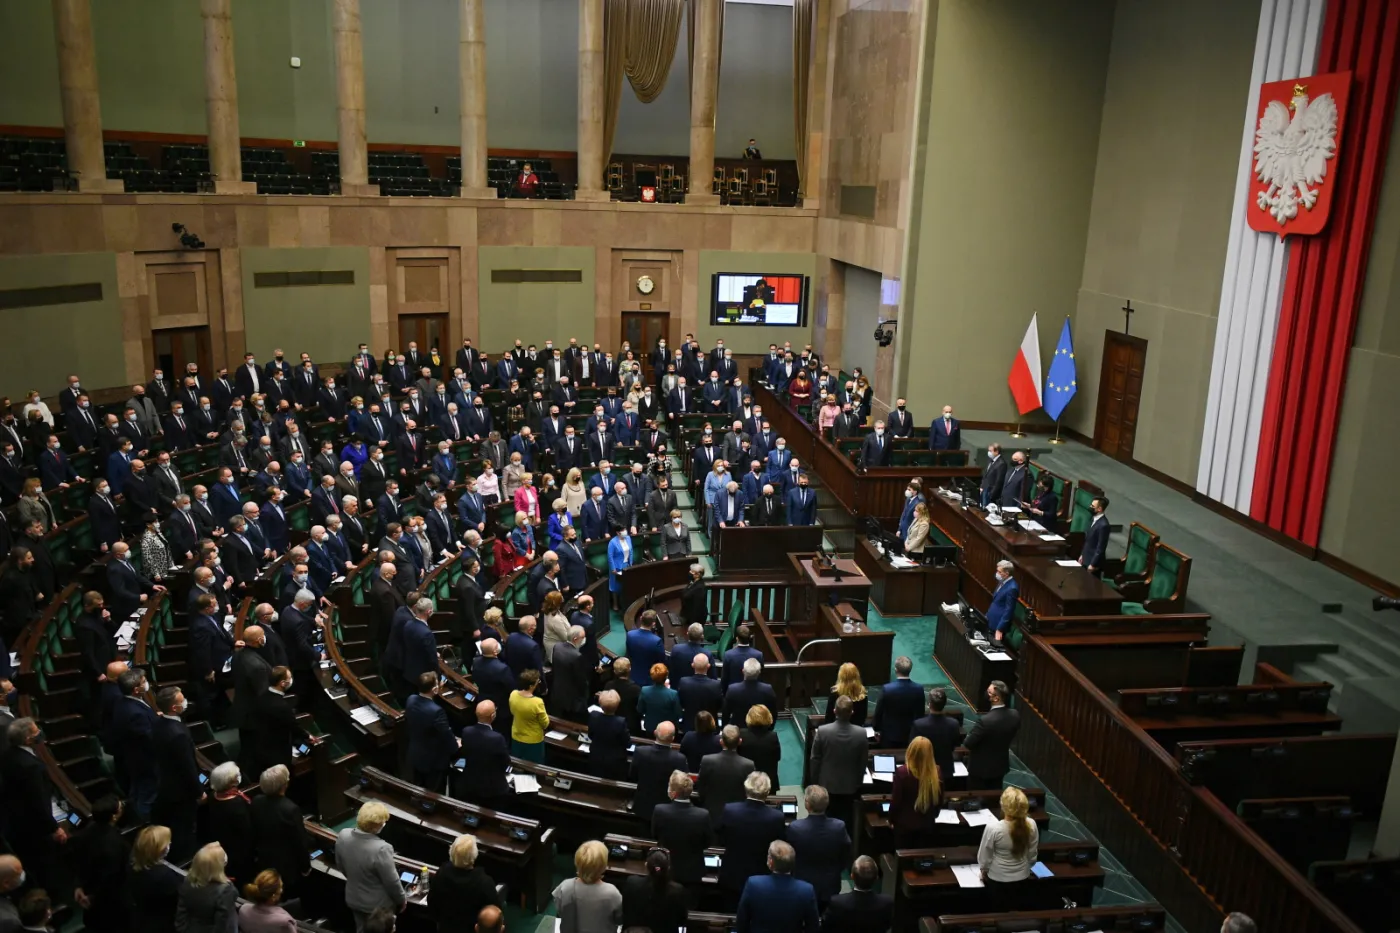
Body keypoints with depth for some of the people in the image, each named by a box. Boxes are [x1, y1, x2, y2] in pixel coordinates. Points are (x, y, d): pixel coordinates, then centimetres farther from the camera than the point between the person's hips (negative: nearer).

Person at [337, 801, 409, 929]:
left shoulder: (343, 835, -18)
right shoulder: (381, 849, -37)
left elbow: (340, 866, 2)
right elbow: (392, 882, -23)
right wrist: (402, 899, -3)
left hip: (353, 899, 5)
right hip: (378, 905, -5)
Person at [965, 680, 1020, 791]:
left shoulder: (986, 720, -34)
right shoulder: (1015, 715, -15)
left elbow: (968, 743, -23)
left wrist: (967, 739, -1)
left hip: (981, 767, -6)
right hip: (1001, 765, 6)